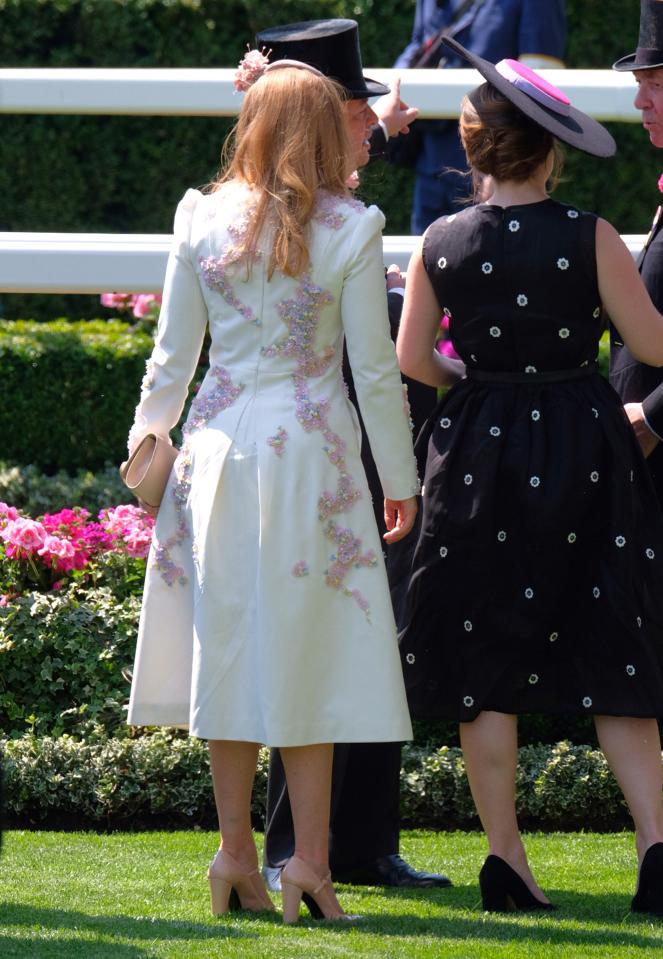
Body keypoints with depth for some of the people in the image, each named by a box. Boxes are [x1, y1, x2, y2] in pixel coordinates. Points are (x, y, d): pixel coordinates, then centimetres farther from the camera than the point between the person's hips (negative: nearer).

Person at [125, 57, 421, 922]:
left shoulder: (204, 221, 1)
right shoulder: (348, 231, -6)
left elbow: (171, 357, 6)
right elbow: (376, 370, -5)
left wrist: (146, 445, 19)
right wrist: (399, 478, 4)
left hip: (219, 449, 3)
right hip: (310, 453, -2)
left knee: (229, 648, 9)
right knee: (308, 655, 3)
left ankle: (236, 855, 10)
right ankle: (309, 858, 0)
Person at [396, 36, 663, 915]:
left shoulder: (440, 245, -3)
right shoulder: (590, 239, -11)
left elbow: (412, 359, 4)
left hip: (478, 458, 2)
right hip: (584, 446, -2)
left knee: (486, 671, 8)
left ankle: (507, 860, 8)